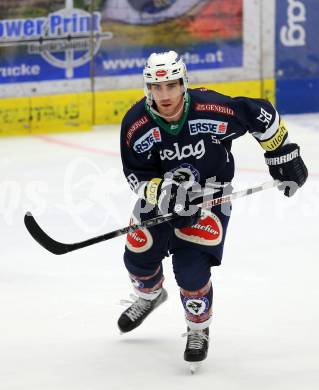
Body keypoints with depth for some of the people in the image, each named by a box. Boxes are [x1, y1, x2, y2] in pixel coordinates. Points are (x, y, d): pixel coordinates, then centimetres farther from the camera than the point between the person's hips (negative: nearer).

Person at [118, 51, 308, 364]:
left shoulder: (213, 109, -30)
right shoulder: (136, 125, -23)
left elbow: (262, 117, -16)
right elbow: (137, 175, -15)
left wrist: (284, 157, -8)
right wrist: (162, 191, -35)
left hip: (209, 194, -3)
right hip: (160, 192, 3)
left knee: (191, 268, -15)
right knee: (138, 255, 8)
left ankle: (199, 330, 13)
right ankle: (150, 296, 46)